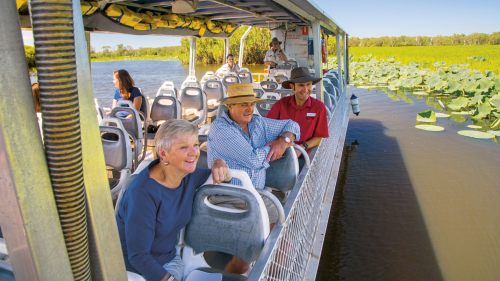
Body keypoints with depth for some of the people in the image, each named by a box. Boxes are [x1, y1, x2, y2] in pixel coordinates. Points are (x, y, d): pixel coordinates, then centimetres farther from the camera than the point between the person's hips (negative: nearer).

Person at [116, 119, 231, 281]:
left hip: (169, 258, 5)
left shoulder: (189, 174, -8)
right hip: (134, 267, -5)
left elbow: (222, 179, 9)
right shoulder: (143, 192, -28)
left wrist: (219, 164, -13)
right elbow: (138, 256, -22)